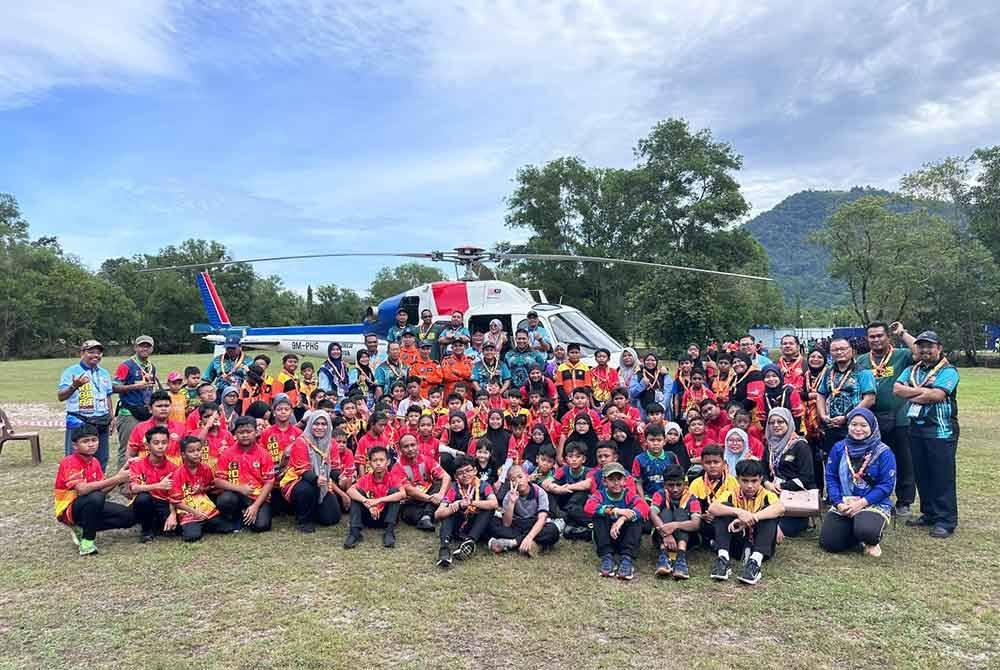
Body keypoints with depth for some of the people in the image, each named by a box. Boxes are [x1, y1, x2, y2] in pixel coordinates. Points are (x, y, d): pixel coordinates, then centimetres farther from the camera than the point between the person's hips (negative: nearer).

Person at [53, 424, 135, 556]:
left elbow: (102, 489, -2)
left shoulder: (94, 462, 3)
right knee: (96, 497, -38)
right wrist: (115, 478, -34)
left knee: (129, 517, -3)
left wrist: (118, 477, -20)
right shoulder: (69, 462, -20)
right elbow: (82, 489, -34)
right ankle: (87, 542, -22)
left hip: (91, 506, 7)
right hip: (69, 510, -7)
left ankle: (82, 529, 5)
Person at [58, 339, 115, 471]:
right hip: (78, 422, -6)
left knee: (101, 461, 10)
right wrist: (74, 386, -34)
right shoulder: (71, 371, -5)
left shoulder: (104, 373, 14)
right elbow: (61, 397, -15)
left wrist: (111, 418, 17)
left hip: (102, 423, 6)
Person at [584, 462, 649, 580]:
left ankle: (627, 558, -31)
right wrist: (614, 510, -37)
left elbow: (644, 507, -25)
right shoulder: (599, 494, -3)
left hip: (625, 538, 0)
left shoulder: (629, 495, -3)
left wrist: (622, 519, -41)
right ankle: (607, 557, -27)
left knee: (636, 517, -23)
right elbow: (588, 507, -26)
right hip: (606, 539, 0)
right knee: (599, 515, -23)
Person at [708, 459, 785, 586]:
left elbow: (780, 508, -31)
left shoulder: (766, 495, -5)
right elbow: (712, 508, -23)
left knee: (769, 510, -24)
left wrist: (752, 517, -40)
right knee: (724, 507, -18)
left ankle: (755, 561, -38)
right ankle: (723, 558, -30)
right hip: (737, 544, 1)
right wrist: (738, 512, -38)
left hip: (761, 546, -1)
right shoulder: (732, 495, -1)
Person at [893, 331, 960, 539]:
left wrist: (911, 395, -7)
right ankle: (929, 514, 25)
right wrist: (921, 391, -14)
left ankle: (946, 521, 5)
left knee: (942, 477, -2)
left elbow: (937, 395, -20)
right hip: (916, 429, 6)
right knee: (922, 475, 13)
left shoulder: (948, 371, -6)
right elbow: (897, 389, -2)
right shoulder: (912, 370, 13)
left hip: (941, 432, -6)